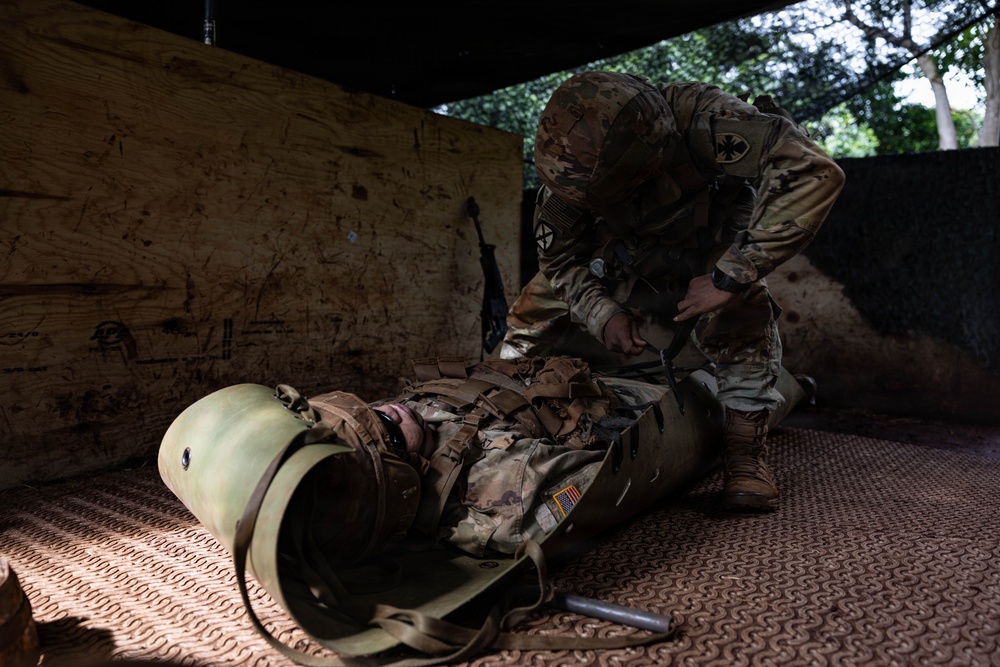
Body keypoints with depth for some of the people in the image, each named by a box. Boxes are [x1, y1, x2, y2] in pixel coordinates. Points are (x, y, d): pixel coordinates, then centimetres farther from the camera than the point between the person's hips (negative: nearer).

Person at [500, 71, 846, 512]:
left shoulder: (699, 118, -40)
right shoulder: (574, 168, -27)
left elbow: (812, 170, -47)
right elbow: (560, 258, -15)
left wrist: (730, 277, -49)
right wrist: (602, 313, -33)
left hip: (710, 257, -2)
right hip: (630, 269, 3)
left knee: (739, 306, -35)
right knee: (534, 319, -5)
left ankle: (745, 447, -21)